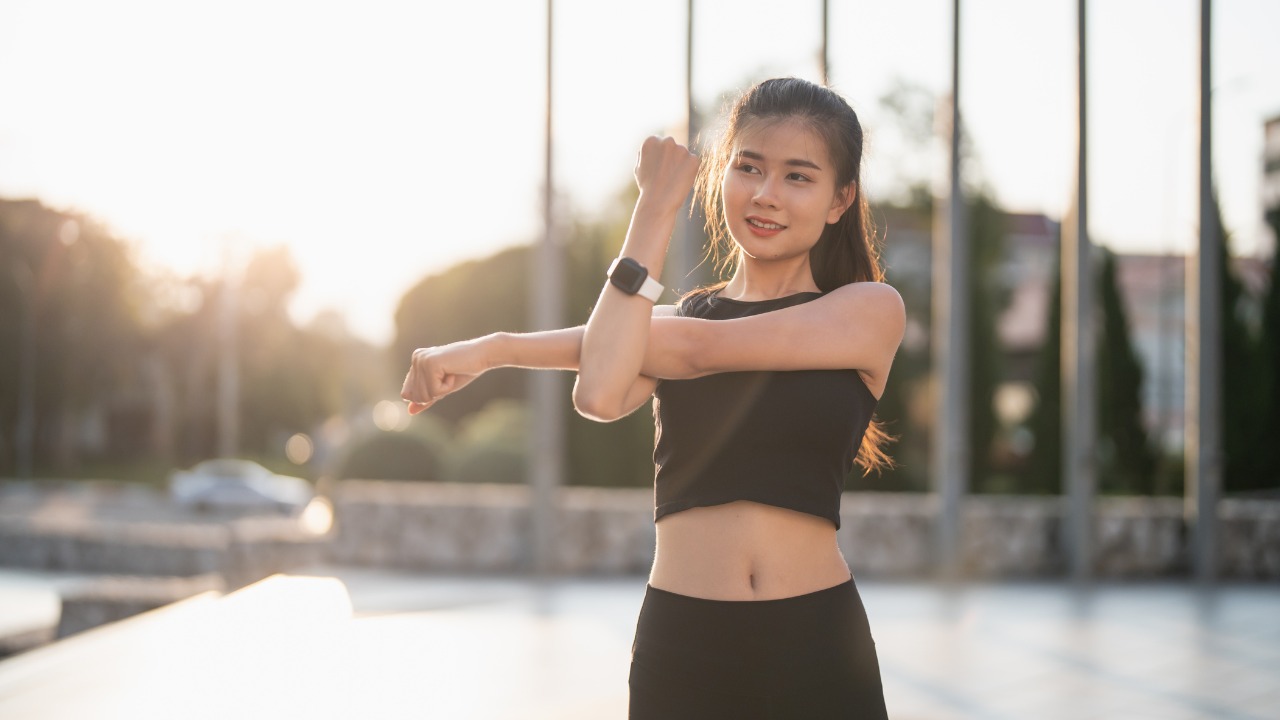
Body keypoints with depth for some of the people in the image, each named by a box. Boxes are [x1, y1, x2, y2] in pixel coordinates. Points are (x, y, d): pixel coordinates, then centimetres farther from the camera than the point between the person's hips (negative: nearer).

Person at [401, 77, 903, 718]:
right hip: (681, 642, 2)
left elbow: (701, 347, -10)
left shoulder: (872, 310, 1)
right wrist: (654, 212, -5)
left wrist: (496, 347, -6)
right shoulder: (669, 316, 10)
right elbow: (600, 395, -14)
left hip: (819, 645, -2)